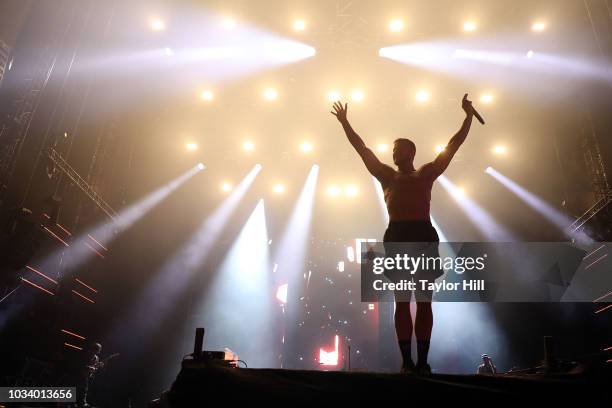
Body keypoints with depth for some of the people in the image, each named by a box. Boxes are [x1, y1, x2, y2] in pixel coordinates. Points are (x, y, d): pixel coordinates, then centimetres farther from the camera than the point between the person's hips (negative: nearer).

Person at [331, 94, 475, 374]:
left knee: (424, 301, 0)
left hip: (424, 236, -1)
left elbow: (453, 146, 13)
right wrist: (345, 123, 19)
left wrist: (468, 117, 11)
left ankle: (422, 361, 4)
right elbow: (362, 149, 17)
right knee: (402, 303, 0)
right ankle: (407, 362, 3)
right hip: (396, 237, 1)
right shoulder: (387, 176, 15)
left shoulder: (426, 174, 13)